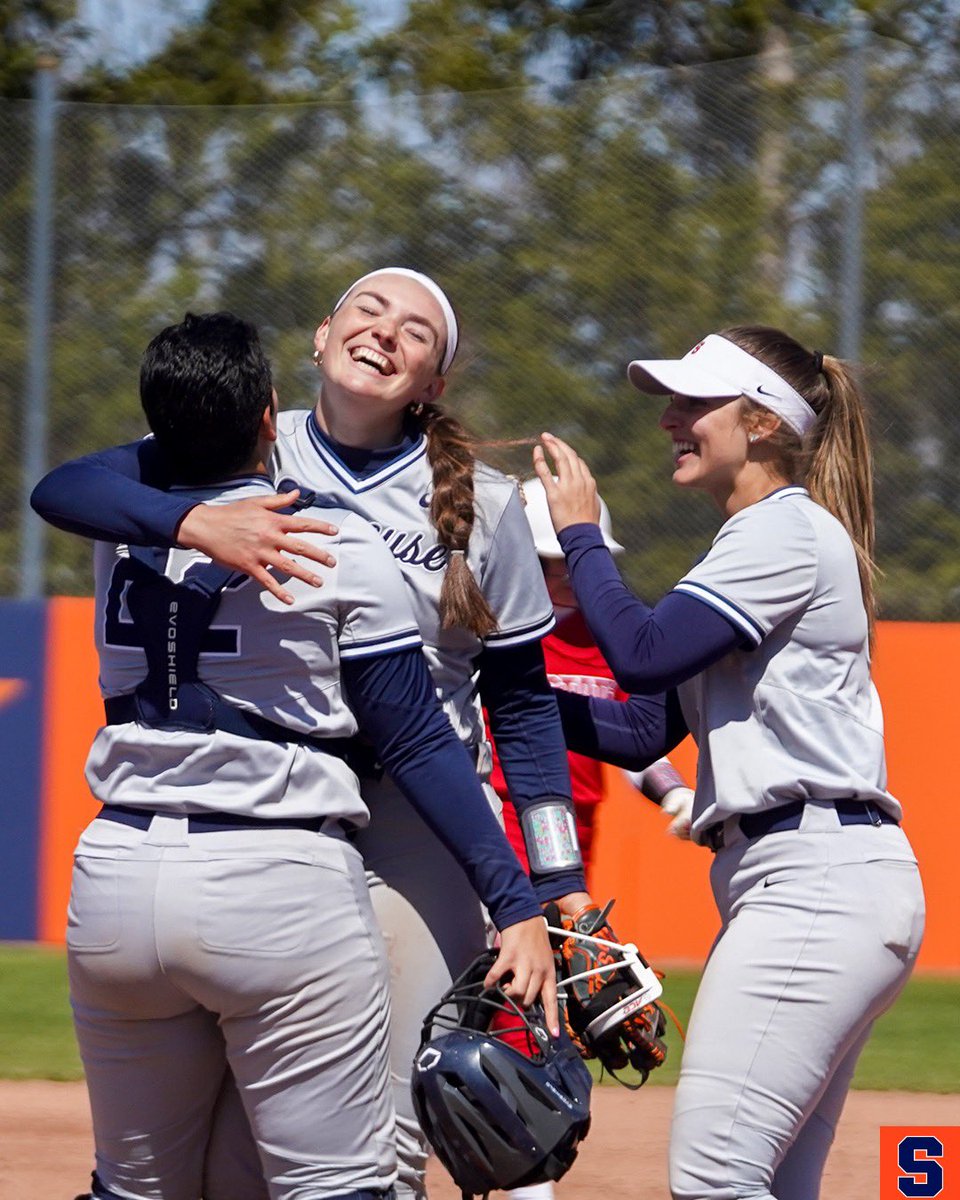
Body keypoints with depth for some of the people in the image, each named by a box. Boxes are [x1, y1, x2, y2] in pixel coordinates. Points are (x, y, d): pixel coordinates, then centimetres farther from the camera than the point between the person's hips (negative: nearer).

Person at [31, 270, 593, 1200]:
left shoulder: (482, 505, 3)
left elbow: (522, 703, 7)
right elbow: (63, 488, -11)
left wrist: (558, 883, 2)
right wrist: (198, 522, -29)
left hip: (415, 829, -1)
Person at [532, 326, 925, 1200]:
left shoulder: (790, 529, -6)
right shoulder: (751, 544, 24)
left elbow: (643, 655, -18)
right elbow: (642, 732, 19)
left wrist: (580, 533, -3)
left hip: (821, 886, -11)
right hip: (787, 890, 11)